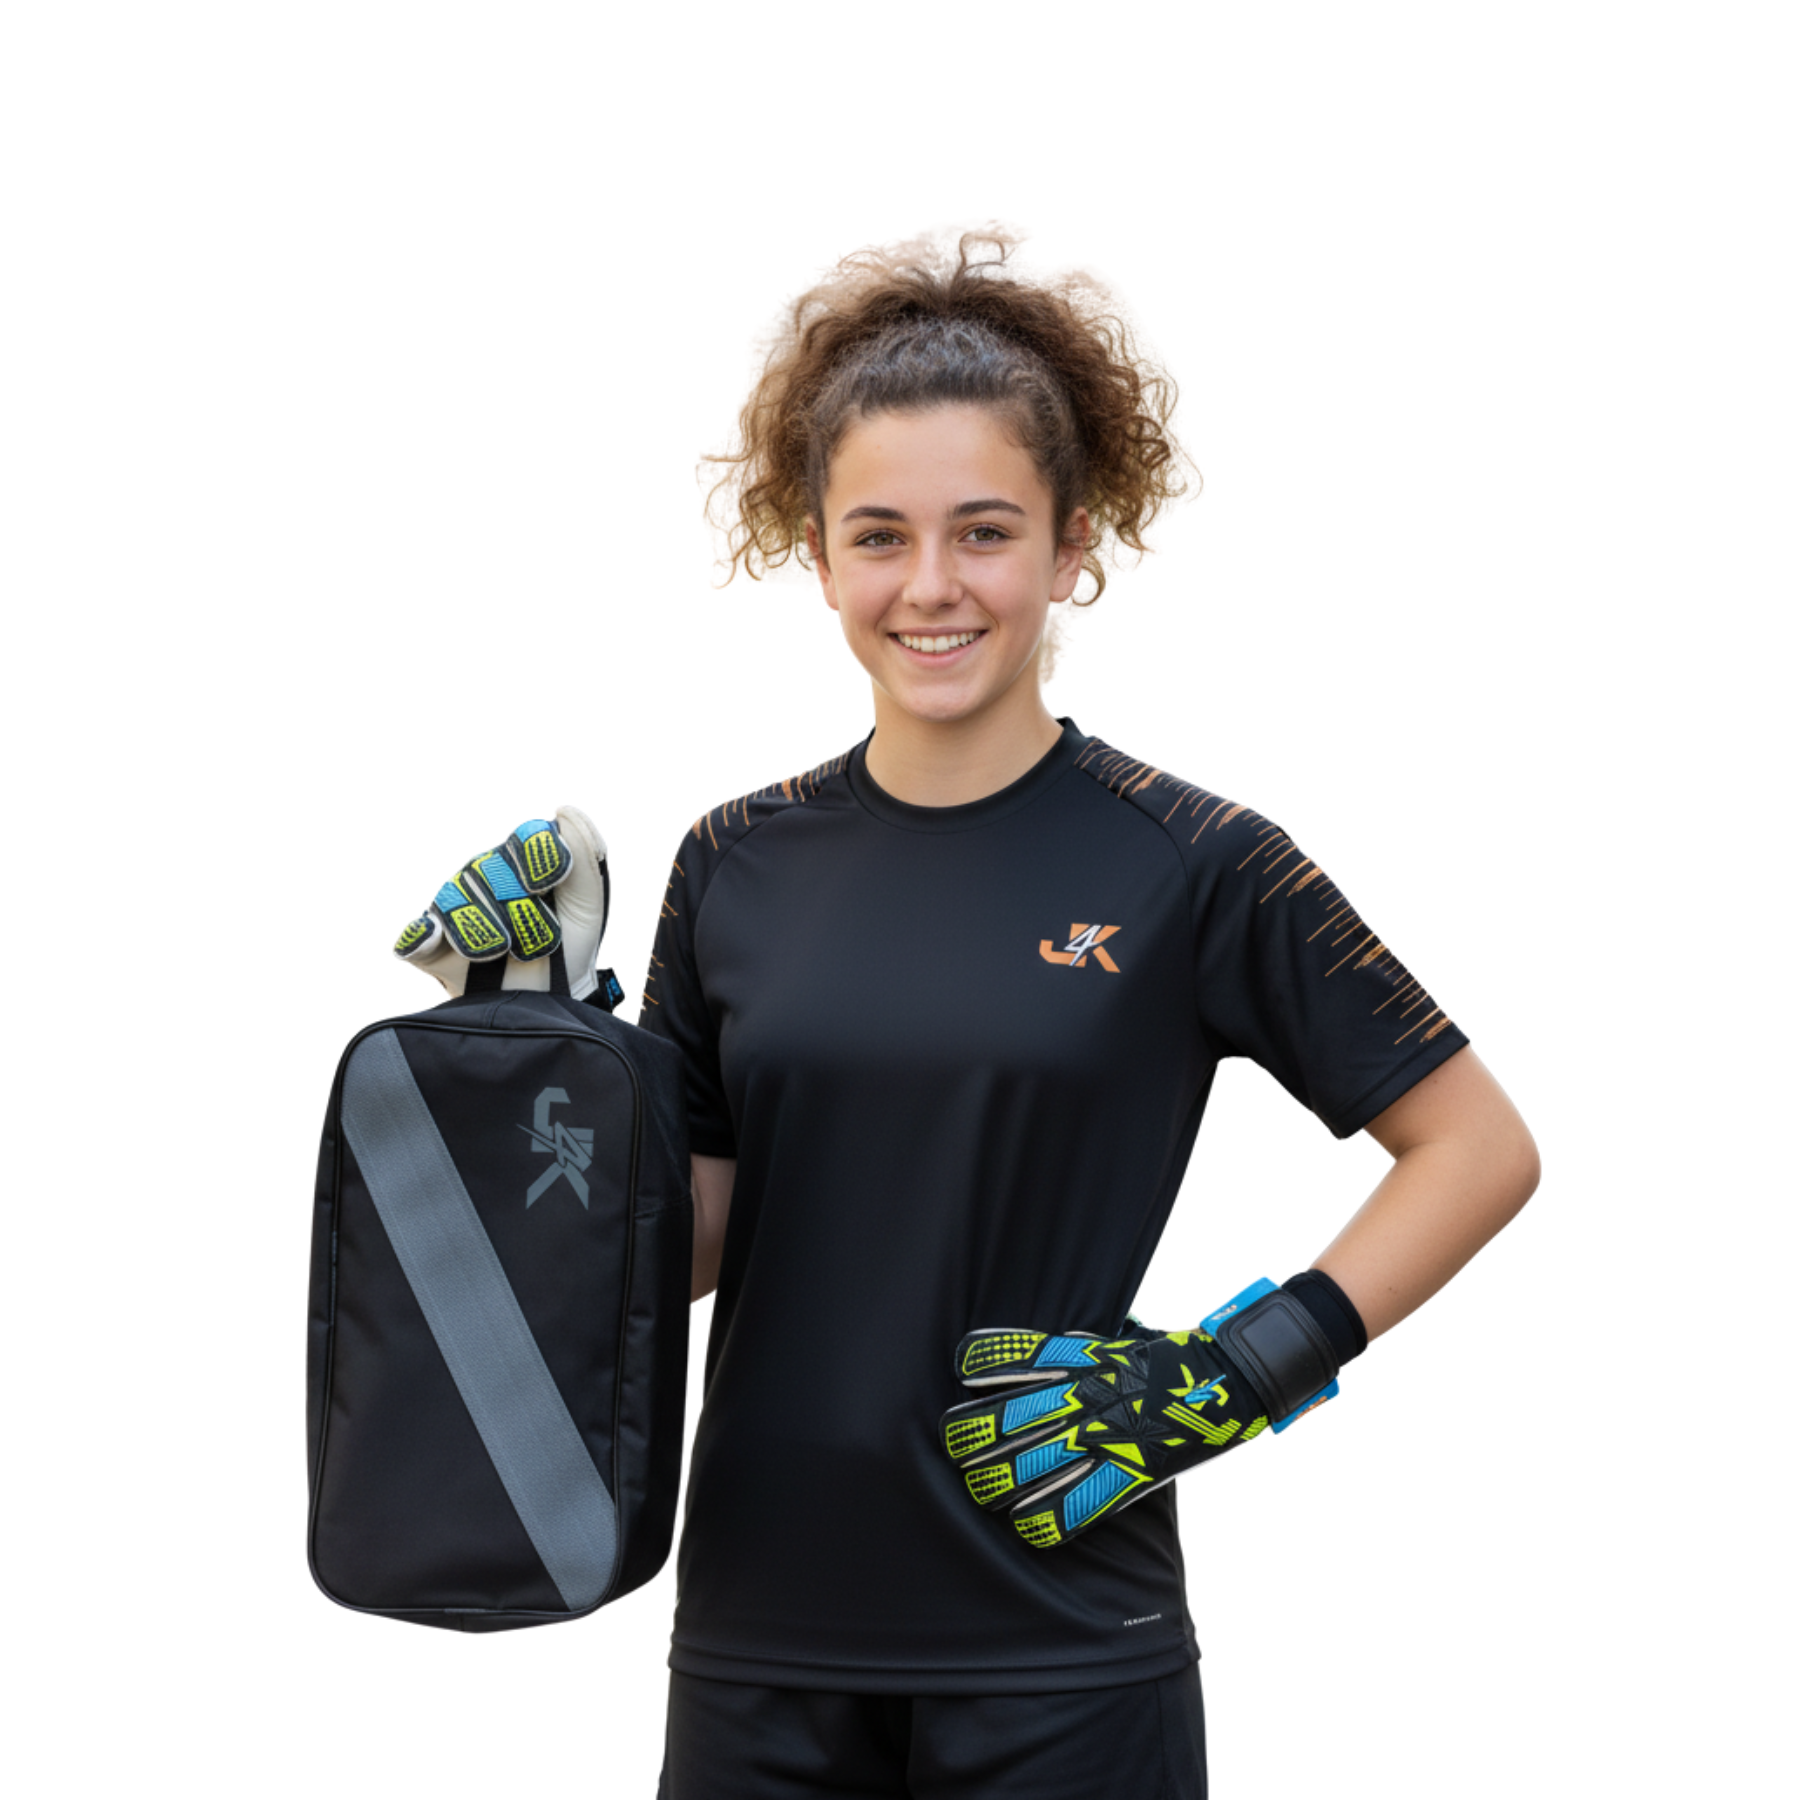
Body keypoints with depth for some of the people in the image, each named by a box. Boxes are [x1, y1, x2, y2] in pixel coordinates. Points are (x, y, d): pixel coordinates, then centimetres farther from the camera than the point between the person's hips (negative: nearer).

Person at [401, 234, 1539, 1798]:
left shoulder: (1188, 867, -7)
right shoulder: (740, 865, 4)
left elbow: (1480, 1147, -3)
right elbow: (687, 1243, 9)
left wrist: (1240, 1373, -10)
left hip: (1061, 1661, -3)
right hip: (759, 1636, 3)